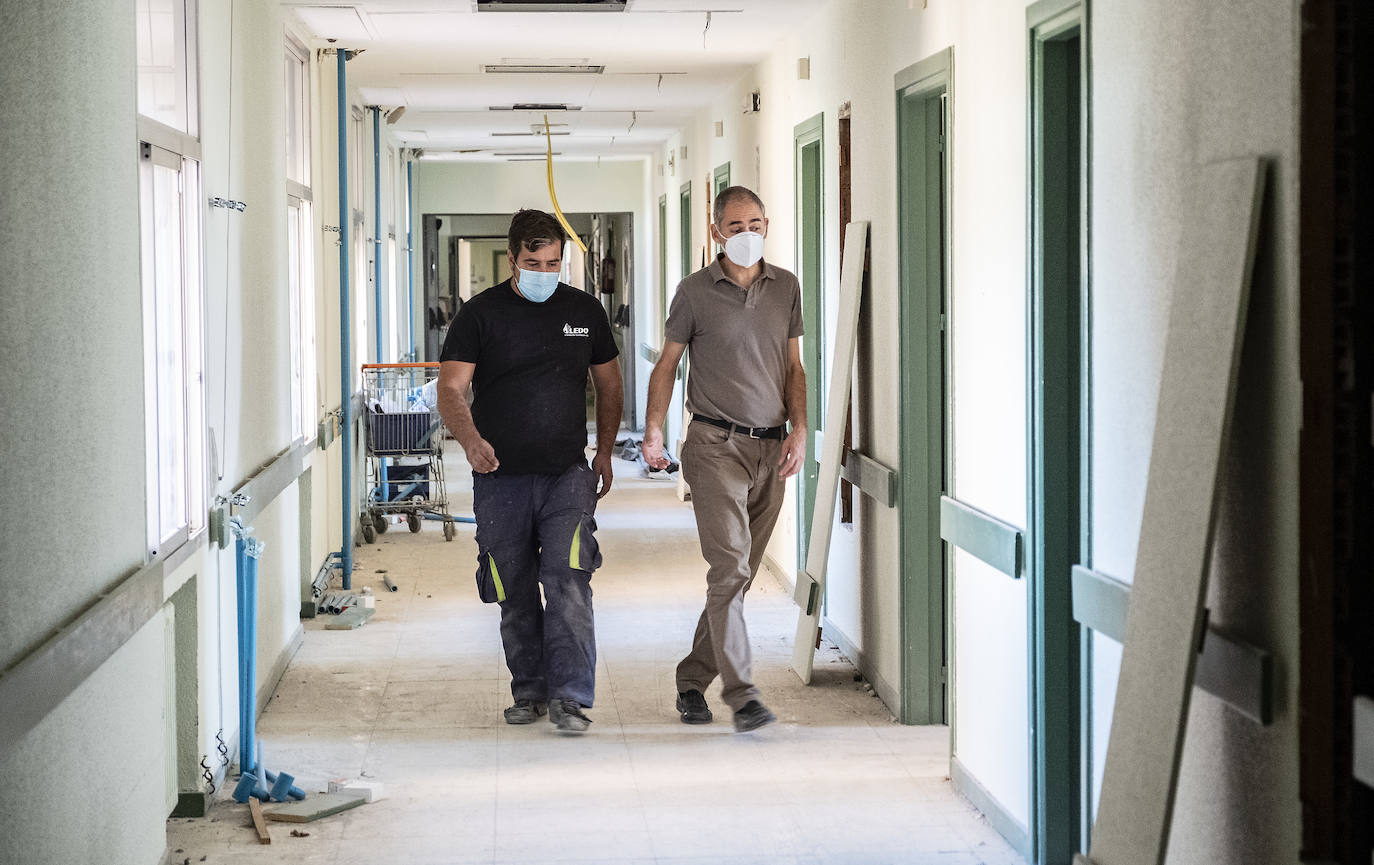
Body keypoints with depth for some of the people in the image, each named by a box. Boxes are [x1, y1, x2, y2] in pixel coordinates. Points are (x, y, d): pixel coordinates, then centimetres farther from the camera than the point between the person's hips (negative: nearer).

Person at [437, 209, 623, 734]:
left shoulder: (585, 311, 8)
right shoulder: (481, 314, -1)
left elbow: (608, 385, 19)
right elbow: (450, 390, -10)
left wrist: (604, 452, 11)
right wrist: (470, 440, -29)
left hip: (567, 474, 0)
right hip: (500, 476, 0)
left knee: (568, 579, -14)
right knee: (515, 593, 8)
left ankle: (570, 697, -15)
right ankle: (529, 690, 22)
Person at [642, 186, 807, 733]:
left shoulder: (786, 287, 10)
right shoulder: (695, 292, 0)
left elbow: (794, 367, 15)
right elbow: (667, 364, 5)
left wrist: (799, 429, 2)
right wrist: (653, 429, -7)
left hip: (770, 447, 5)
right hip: (716, 445, -4)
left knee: (740, 573, 9)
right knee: (729, 567, -15)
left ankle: (692, 680, 21)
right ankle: (741, 695, -17)